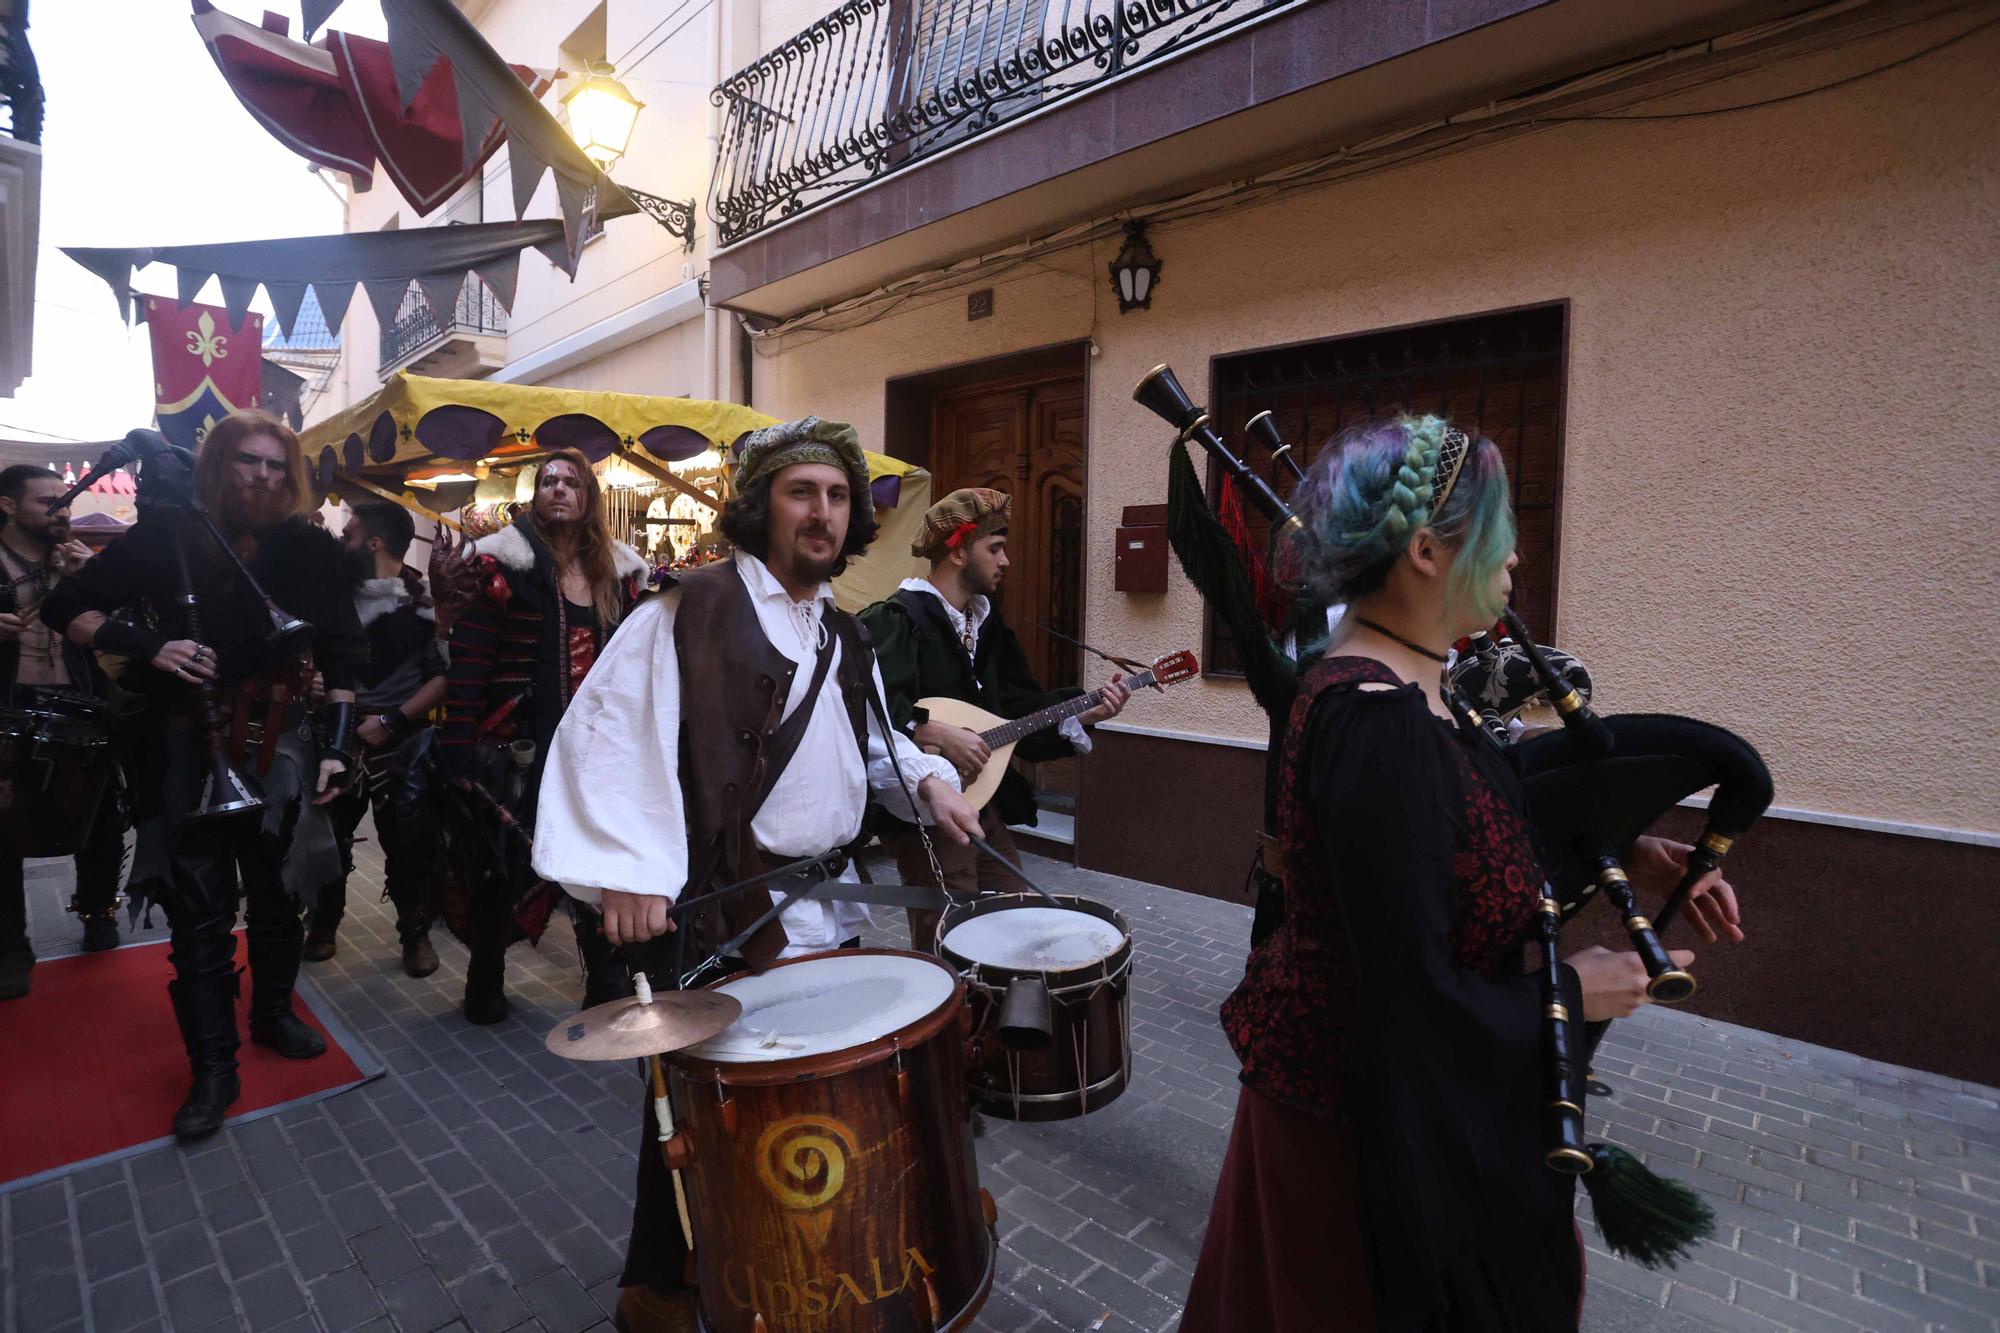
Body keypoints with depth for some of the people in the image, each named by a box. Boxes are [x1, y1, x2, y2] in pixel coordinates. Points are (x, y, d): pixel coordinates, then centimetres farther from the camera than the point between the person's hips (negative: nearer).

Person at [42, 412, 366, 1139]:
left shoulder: (309, 549, -1)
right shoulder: (167, 536, -3)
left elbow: (342, 656, 1)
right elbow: (65, 607, 3)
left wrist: (335, 746, -4)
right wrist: (147, 645, -16)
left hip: (280, 745, 1)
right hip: (189, 748, -1)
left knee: (277, 895, 13)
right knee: (199, 912, 3)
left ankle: (273, 1014, 35)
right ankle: (213, 1069, 14)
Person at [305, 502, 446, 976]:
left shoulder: (422, 600, -8)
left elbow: (443, 676, -11)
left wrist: (391, 721, -16)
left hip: (401, 743, -4)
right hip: (338, 736, 4)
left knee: (408, 844, 4)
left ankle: (416, 933, 20)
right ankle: (323, 924, 32)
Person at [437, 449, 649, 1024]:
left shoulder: (617, 572, 9)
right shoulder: (505, 565, -5)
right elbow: (467, 660, -8)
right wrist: (459, 749, -12)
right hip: (521, 753, -3)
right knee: (503, 868, 11)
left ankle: (609, 986, 19)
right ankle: (485, 982, 31)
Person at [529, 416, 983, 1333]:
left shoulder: (842, 636, 11)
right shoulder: (692, 608, -12)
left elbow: (873, 744, 23)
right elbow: (606, 731, -18)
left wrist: (925, 780, 3)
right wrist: (625, 867, -26)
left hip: (824, 906, 7)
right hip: (720, 912, -7)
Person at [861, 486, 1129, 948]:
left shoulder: (988, 624, 14)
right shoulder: (897, 620, -14)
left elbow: (1022, 706, 13)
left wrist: (1085, 713, 0)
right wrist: (938, 734, -31)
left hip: (985, 805, 9)